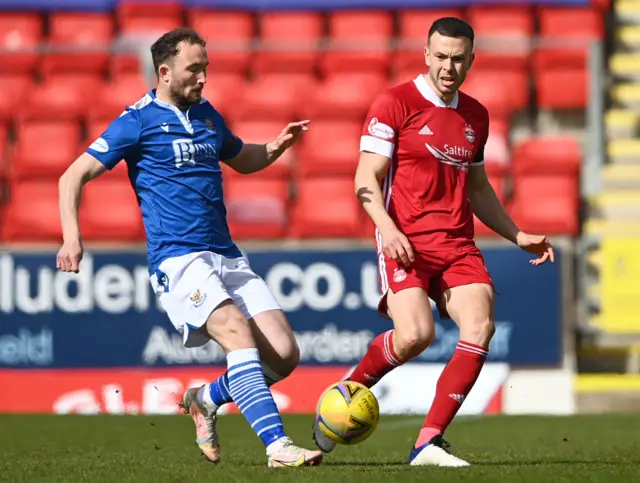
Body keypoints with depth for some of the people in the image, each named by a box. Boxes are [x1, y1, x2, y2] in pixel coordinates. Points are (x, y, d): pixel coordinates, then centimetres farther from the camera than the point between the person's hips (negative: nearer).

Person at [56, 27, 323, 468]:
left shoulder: (207, 114, 17)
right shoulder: (138, 120, -2)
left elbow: (242, 159, 36)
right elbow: (75, 176, -2)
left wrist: (276, 146, 14)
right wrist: (72, 238, -15)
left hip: (227, 257, 7)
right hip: (178, 260, -7)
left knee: (285, 354, -5)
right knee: (238, 333, -29)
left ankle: (207, 400, 19)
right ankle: (278, 446, -33)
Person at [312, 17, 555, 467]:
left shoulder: (476, 116, 16)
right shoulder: (395, 104, -3)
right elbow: (366, 179, -6)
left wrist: (518, 236, 25)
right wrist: (387, 228, -21)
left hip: (458, 244, 6)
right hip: (405, 241, -6)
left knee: (480, 326, -17)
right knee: (415, 334, -25)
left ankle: (429, 442, -12)